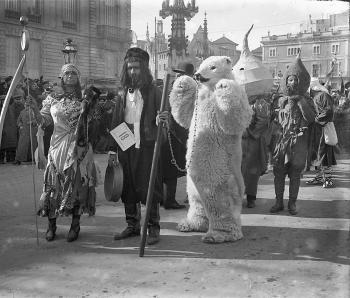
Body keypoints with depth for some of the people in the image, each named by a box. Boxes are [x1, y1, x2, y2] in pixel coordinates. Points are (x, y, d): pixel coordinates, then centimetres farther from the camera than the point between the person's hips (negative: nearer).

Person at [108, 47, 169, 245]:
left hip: (147, 148, -4)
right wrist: (113, 150, 9)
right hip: (126, 149, 5)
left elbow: (160, 118, -5)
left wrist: (161, 119, -31)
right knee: (128, 190, 10)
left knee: (149, 189, -1)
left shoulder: (154, 92, -1)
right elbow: (116, 123, 13)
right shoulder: (123, 93, 11)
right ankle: (132, 226, 24)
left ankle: (153, 228, 10)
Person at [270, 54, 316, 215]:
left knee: (295, 174, 4)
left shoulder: (306, 101, 2)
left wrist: (300, 101, -16)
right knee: (278, 172, 3)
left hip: (299, 141, -1)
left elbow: (311, 118, -14)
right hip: (282, 139, 1)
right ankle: (279, 202, 15)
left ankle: (292, 203, 16)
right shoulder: (282, 100, 6)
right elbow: (279, 120, 1)